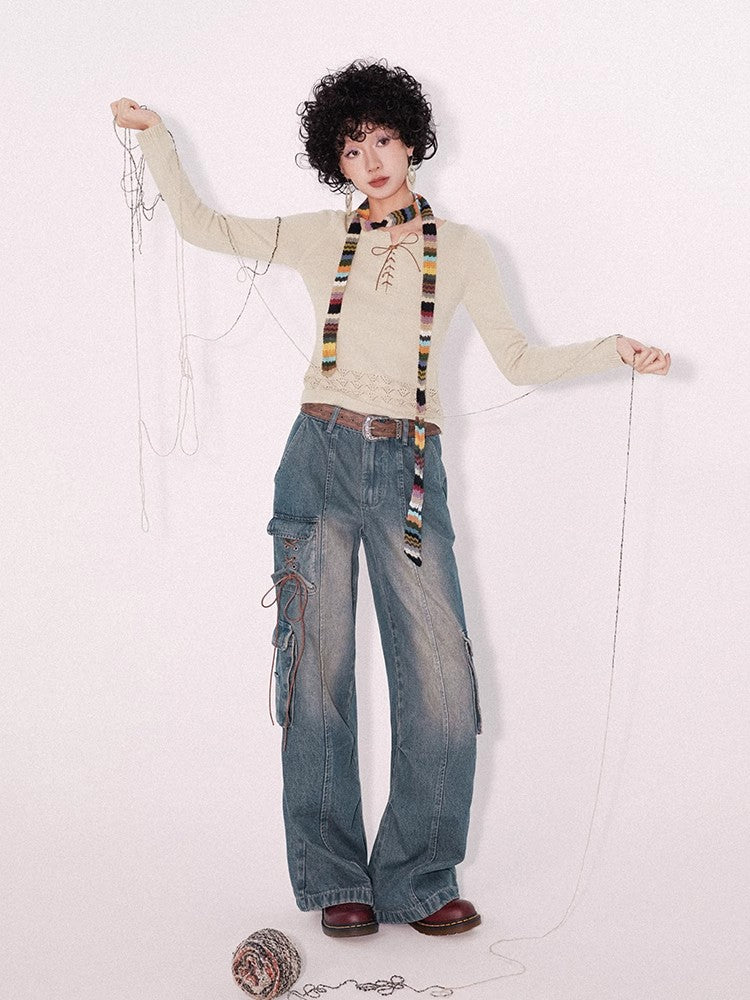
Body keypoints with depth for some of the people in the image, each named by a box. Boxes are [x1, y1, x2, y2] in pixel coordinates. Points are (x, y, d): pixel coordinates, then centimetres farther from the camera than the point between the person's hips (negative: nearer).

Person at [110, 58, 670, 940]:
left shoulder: (459, 247, 11)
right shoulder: (323, 238, 13)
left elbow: (518, 361, 9)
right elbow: (199, 225, 15)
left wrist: (611, 351, -2)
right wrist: (153, 138, 8)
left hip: (408, 470, 0)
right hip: (321, 459, 1)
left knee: (442, 686, -7)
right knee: (318, 674, 1)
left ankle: (418, 882, 9)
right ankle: (337, 882, 15)